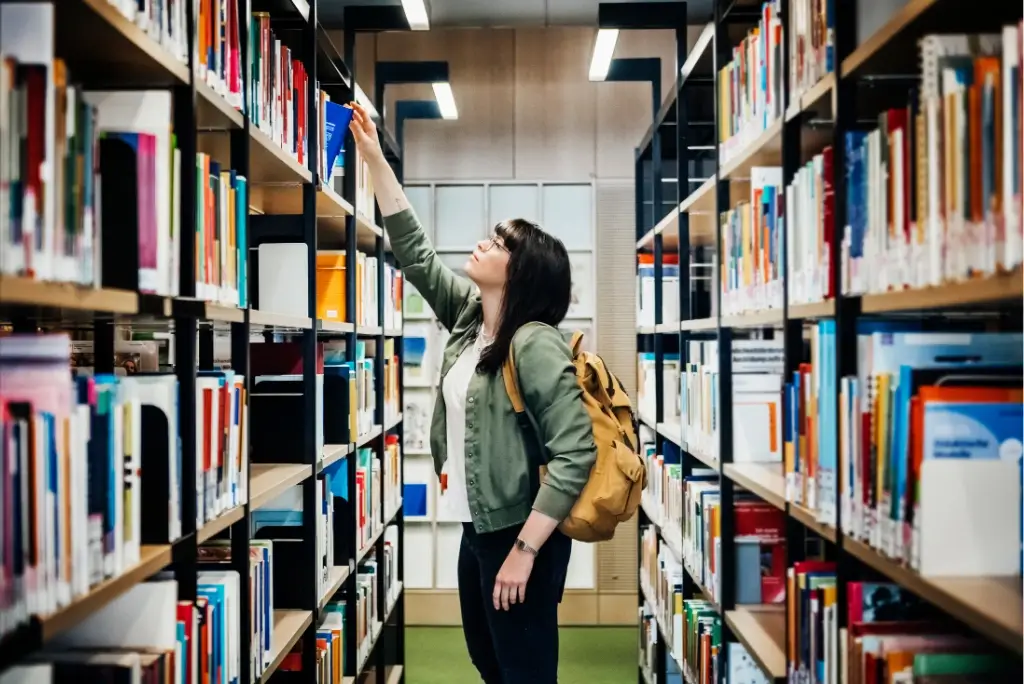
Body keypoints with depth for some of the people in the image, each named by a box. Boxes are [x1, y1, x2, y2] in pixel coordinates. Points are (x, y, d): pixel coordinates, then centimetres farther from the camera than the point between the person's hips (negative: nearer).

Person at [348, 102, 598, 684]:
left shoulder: (535, 343, -20)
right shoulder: (468, 314, 5)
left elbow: (576, 452, -26)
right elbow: (415, 252, 12)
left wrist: (524, 550, -26)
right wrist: (375, 160, 8)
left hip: (519, 536, -9)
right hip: (477, 529, 9)